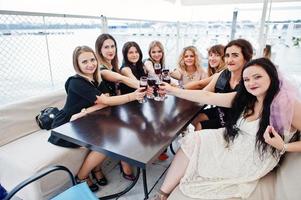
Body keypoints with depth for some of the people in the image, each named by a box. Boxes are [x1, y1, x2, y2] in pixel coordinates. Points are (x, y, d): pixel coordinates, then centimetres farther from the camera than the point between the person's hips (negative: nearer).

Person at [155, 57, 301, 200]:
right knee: (192, 141, -10)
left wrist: (283, 147, -26)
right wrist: (172, 90, -4)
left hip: (252, 161, -6)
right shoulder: (243, 97, -3)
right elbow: (207, 96, -4)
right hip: (232, 143, 6)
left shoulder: (289, 104, -18)